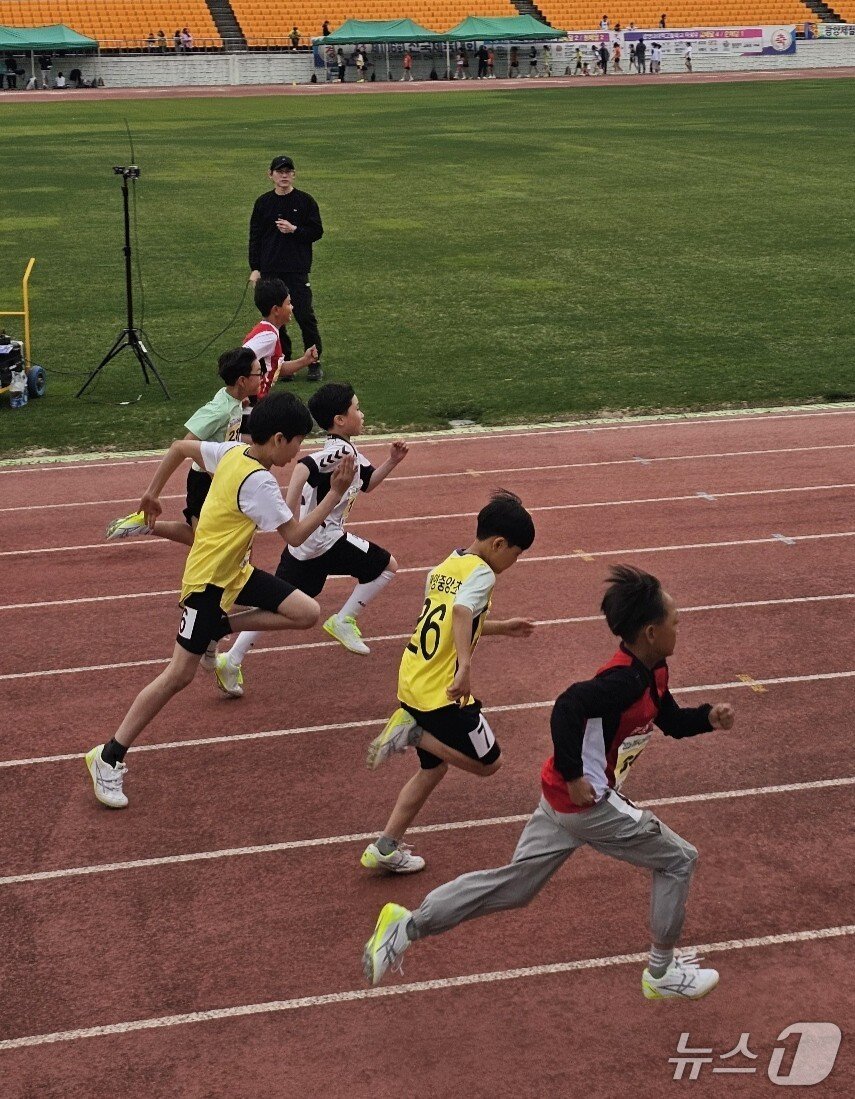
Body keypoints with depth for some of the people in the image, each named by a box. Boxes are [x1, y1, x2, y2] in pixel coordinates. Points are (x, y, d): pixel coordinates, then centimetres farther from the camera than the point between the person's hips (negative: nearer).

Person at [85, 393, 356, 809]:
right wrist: (335, 494, -21)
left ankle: (220, 627, 10)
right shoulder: (258, 482, -27)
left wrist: (152, 492, 19)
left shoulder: (233, 451, -1)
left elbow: (180, 447, 10)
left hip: (237, 571, 9)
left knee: (307, 613, -4)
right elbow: (295, 535, -23)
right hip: (208, 581, -9)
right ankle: (109, 758, 2)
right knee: (180, 674, -6)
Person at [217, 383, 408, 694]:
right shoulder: (340, 451, -17)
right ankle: (343, 621, 6)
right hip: (325, 540, -9)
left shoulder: (347, 452, 14)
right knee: (387, 566, 5)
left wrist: (392, 461, 11)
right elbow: (304, 466, -34)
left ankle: (232, 660, 8)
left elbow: (367, 483, 27)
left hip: (303, 544, 9)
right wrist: (291, 511, -38)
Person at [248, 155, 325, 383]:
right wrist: (255, 268, 3)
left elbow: (317, 231, 3)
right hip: (270, 271, 3)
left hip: (298, 270, -3)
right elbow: (255, 237, 9)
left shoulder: (305, 201, 2)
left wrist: (294, 229, -14)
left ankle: (315, 362, 6)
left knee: (305, 316, -5)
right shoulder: (263, 202, 8)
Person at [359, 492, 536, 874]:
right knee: (488, 762, 9)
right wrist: (465, 666, -45)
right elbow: (461, 612, -34)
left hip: (412, 683, 9)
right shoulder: (481, 572, -13)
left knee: (434, 767, 22)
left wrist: (501, 627, 33)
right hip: (443, 692, -9)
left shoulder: (446, 566, 13)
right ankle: (414, 734, -5)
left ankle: (384, 849, 20)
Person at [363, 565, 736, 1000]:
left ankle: (408, 925, 14)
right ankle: (662, 973, 20)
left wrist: (709, 717, 3)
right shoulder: (625, 680, -24)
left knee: (514, 885, 16)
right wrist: (573, 777, -31)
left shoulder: (652, 671, 7)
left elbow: (672, 722, 21)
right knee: (678, 860, 6)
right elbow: (568, 707, -37)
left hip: (562, 798, 10)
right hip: (588, 801, -10)